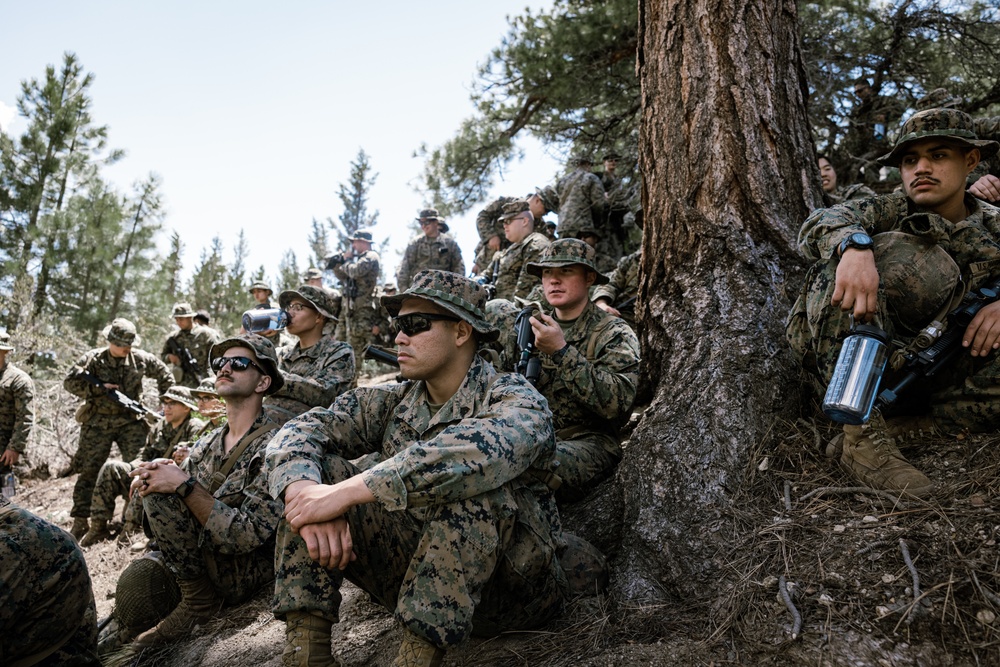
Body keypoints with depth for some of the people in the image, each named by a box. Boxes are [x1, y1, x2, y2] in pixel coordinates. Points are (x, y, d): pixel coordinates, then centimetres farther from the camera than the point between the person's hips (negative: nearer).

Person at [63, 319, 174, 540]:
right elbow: (70, 381, -8)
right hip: (98, 422, -1)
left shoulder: (140, 358, 2)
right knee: (89, 471, 2)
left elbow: (164, 375, 14)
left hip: (131, 421, 1)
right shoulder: (93, 359, -4)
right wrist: (100, 388, -18)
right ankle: (81, 520, 10)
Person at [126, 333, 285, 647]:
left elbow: (247, 536, -23)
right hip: (204, 559, 7)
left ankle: (198, 598, -7)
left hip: (247, 571, -7)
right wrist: (153, 475, -14)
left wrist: (184, 486, -24)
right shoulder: (208, 443, 9)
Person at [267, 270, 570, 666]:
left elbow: (482, 450, -38)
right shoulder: (393, 403, 5)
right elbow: (299, 431, -7)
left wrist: (348, 491, -39)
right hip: (414, 572, 5)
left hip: (508, 585, -5)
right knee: (313, 472, -9)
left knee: (470, 484, -35)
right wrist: (305, 491, -30)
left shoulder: (513, 398, -13)